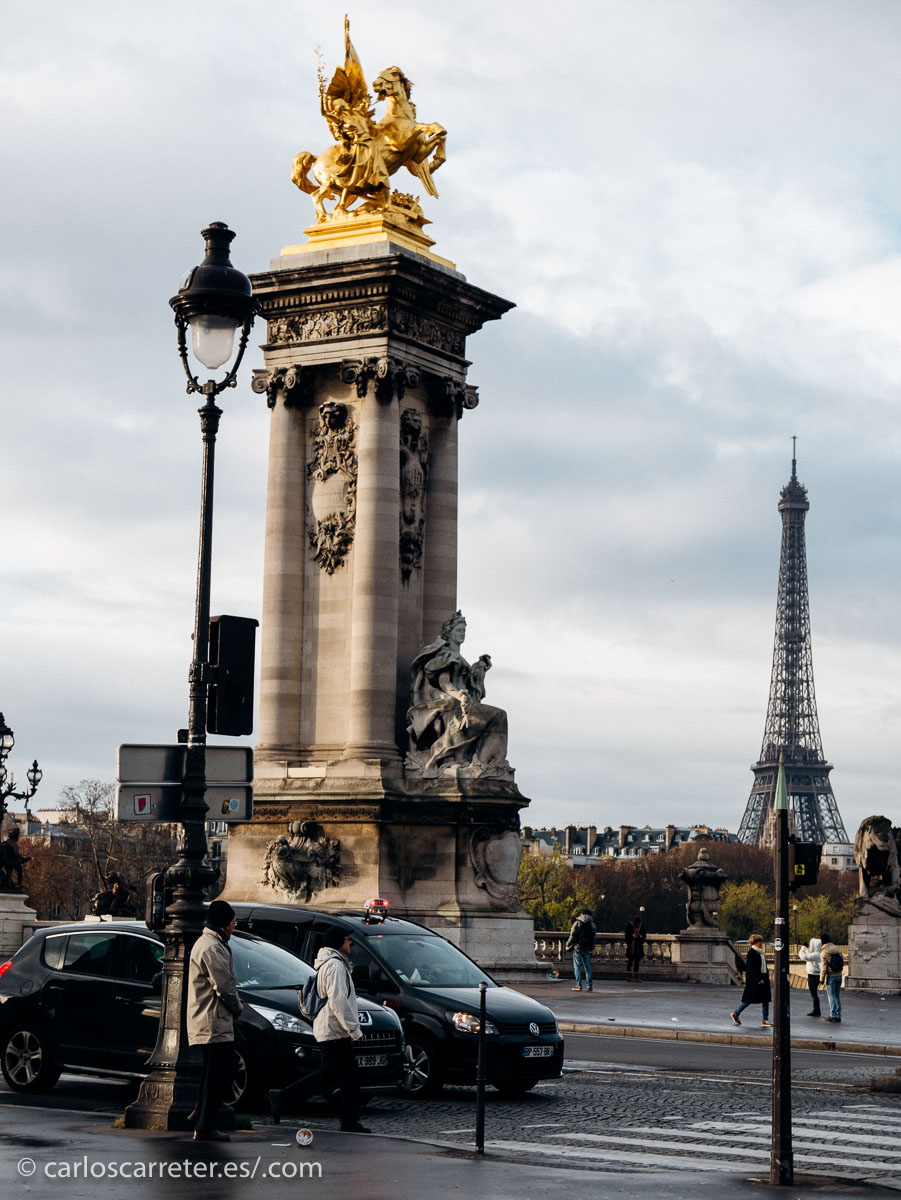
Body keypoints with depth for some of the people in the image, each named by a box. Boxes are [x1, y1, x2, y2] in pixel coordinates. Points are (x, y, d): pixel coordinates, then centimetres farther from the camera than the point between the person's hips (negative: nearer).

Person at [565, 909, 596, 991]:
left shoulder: (577, 923, -7)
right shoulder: (592, 925, 6)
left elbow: (572, 936, -10)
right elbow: (594, 937, 9)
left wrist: (568, 945, 2)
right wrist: (591, 948, 19)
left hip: (577, 947, -4)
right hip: (587, 949, 4)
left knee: (577, 967, 0)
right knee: (587, 967, 9)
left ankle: (579, 985, -4)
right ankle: (589, 985, 6)